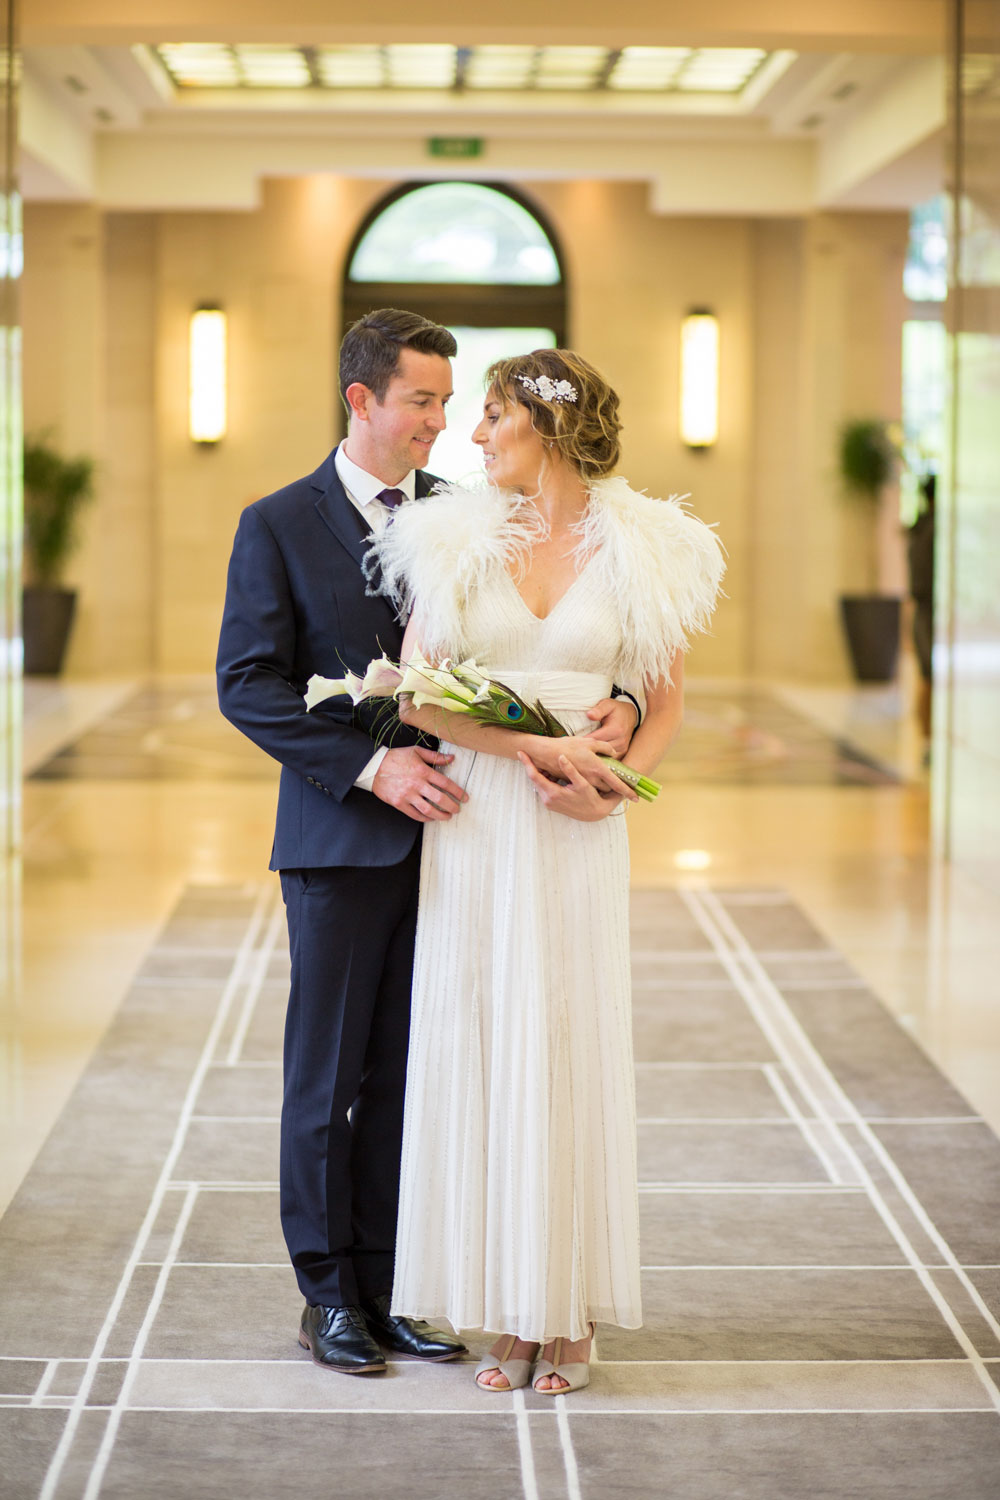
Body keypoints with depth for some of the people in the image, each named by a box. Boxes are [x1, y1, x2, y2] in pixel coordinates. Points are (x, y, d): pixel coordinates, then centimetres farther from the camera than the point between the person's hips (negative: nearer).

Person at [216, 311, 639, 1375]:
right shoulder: (278, 526, -2)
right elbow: (248, 686, -8)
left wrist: (621, 701, -15)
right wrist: (372, 767, -17)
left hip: (440, 834, 3)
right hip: (339, 841, -3)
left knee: (408, 1075, 8)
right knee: (327, 1075, 6)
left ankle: (390, 1285, 19)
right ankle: (328, 1295, 18)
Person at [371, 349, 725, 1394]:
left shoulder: (644, 549, 2)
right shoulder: (457, 539, 3)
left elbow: (665, 701, 8)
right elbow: (415, 691, -2)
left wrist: (612, 789, -10)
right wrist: (532, 748, -14)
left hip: (578, 836, -1)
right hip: (474, 823, 1)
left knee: (571, 1048, 0)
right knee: (478, 1047, 2)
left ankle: (569, 1313, 11)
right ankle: (506, 1307, 11)